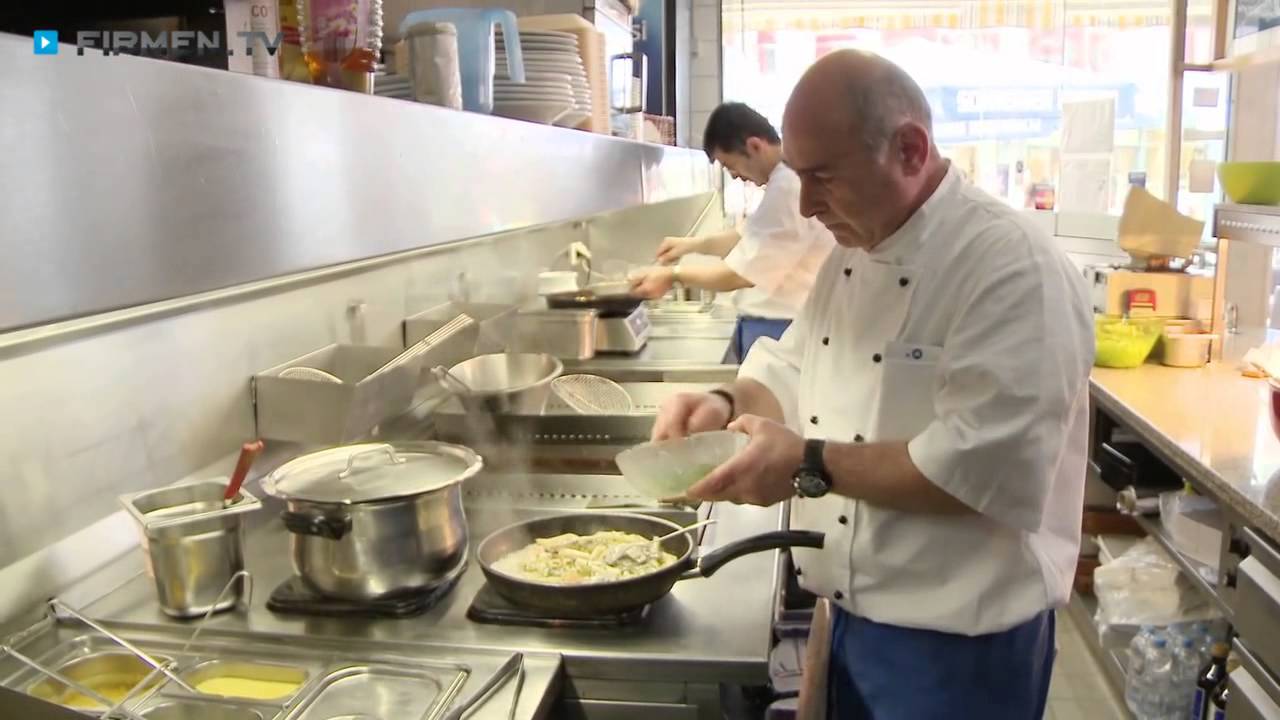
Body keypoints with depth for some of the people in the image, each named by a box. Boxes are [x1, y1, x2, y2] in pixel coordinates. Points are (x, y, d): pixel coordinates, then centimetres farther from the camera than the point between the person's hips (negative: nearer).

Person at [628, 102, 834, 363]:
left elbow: (745, 272, -23)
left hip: (777, 332, -10)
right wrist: (692, 244, 11)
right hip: (766, 324, 10)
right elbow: (752, 238, 22)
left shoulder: (791, 187, -23)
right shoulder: (786, 179, 11)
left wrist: (673, 275, -12)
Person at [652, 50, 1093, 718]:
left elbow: (989, 470, -28)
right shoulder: (854, 254, 4)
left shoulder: (1015, 268, -22)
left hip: (959, 641, -7)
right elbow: (796, 370, 13)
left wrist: (812, 466, -25)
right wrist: (728, 404, -7)